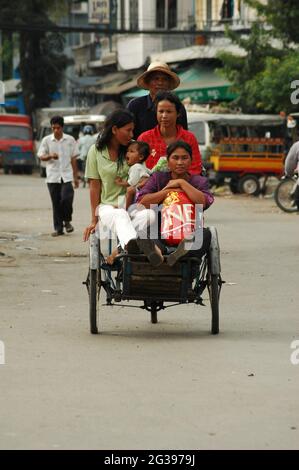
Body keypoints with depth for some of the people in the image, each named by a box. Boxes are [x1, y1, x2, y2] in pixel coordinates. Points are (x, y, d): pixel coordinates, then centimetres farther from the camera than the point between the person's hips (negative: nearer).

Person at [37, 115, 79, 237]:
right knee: (56, 203, 3)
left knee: (67, 198, -15)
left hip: (67, 175, -1)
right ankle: (58, 228, 10)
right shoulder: (47, 140, 3)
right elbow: (41, 156, 4)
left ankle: (67, 221, 9)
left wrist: (75, 177, 6)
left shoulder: (70, 140, 4)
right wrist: (50, 156, -18)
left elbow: (73, 159, 7)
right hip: (52, 176, 1)